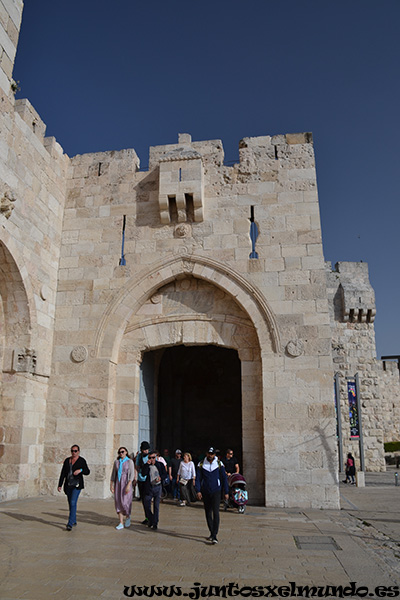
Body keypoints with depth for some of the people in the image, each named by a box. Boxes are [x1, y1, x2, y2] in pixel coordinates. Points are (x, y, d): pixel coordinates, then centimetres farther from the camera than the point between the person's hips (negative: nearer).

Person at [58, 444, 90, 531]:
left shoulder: (82, 460, -5)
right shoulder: (67, 460, 7)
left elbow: (87, 472, -6)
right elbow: (63, 473, 8)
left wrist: (80, 470, -25)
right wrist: (60, 485, 4)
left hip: (77, 485, -5)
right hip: (68, 485, 5)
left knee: (73, 502, -16)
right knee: (70, 503, 13)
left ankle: (70, 524, -14)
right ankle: (74, 521, 29)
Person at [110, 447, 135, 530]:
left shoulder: (130, 461, -4)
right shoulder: (116, 462, 9)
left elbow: (132, 474, -10)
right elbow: (113, 474, 12)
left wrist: (128, 485, -18)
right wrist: (111, 485, 6)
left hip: (126, 483, -4)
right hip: (118, 483, 4)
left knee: (125, 502, -5)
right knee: (118, 503, 1)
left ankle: (128, 517, 24)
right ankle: (121, 523, 9)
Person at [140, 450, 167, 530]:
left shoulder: (160, 464, 5)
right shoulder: (146, 465, 2)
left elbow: (165, 474, 8)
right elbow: (143, 474, -13)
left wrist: (160, 477, -13)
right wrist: (147, 464, -17)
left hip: (157, 487, 0)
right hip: (148, 488, 0)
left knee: (156, 506, 3)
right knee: (147, 505, 3)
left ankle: (155, 523, 13)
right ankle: (150, 520, 26)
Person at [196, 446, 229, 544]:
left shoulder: (219, 464, -2)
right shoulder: (201, 464, 0)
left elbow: (224, 478, 3)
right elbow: (198, 478, 1)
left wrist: (226, 492, 2)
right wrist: (198, 490, -11)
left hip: (216, 492, -2)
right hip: (205, 492, 2)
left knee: (216, 513, -13)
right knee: (208, 513, 11)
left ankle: (214, 536, -12)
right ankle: (211, 533, 26)